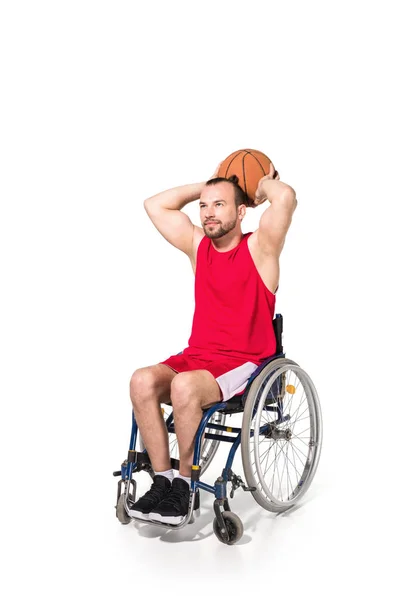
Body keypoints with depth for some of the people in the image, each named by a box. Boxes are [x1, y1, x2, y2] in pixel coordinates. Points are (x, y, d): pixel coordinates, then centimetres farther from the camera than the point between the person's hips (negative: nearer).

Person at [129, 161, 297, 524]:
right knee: (142, 381, -22)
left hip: (245, 364, -5)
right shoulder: (198, 246, 13)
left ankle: (184, 484, -13)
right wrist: (206, 185, 18)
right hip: (197, 356, 6)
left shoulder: (258, 248, -3)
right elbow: (155, 205, 19)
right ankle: (162, 480, -13)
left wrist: (264, 183, 1)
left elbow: (286, 198, -21)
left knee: (184, 386, -33)